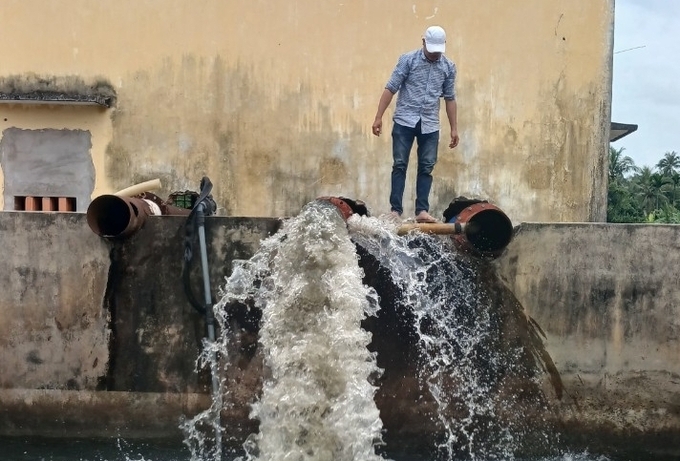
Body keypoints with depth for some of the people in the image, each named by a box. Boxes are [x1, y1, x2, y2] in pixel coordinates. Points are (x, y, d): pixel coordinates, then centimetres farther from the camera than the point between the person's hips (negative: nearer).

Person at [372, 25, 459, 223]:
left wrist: (454, 128, 9)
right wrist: (378, 117, -11)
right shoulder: (408, 60, -4)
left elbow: (450, 98, 12)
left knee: (426, 168, 2)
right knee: (400, 165, -2)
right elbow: (390, 89, -5)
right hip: (404, 121, -3)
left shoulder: (449, 67, 6)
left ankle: (422, 211, 4)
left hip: (430, 125, 3)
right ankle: (396, 210, -1)